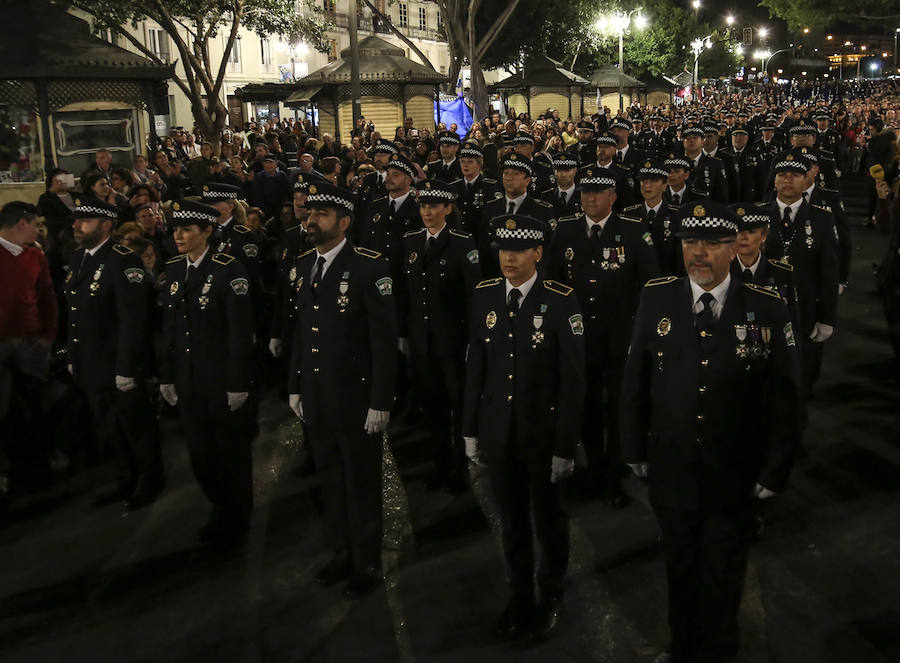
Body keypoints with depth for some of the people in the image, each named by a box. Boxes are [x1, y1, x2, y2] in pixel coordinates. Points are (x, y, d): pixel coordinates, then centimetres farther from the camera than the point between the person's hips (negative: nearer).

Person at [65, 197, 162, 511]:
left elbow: (133, 321, -22)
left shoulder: (124, 261, -19)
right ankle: (125, 479, 40)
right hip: (89, 368, 8)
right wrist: (72, 356, 11)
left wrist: (126, 370, -22)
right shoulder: (77, 259, 9)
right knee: (108, 428, 21)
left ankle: (149, 481, 30)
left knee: (135, 426, 10)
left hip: (120, 368, -8)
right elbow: (73, 314, 11)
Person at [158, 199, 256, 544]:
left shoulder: (228, 270, -14)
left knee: (232, 452, 9)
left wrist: (239, 384, -15)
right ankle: (221, 511, 36)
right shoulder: (173, 269, 6)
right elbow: (169, 328, 11)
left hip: (224, 381, -5)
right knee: (200, 453, 13)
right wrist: (167, 376, 10)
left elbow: (241, 331, -15)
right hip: (190, 382, 6)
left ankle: (235, 522, 29)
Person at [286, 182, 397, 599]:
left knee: (362, 483, 9)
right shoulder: (304, 265, 6)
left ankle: (366, 563, 27)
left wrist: (380, 402, -16)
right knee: (330, 479, 18)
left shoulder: (369, 266, -15)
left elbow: (384, 339, -15)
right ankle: (342, 552, 37)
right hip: (315, 398, 6)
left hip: (356, 398, -6)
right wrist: (295, 386, 13)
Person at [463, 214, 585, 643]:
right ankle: (519, 596, 37)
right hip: (498, 433, 3)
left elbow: (572, 379, -12)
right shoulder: (485, 296, -1)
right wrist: (471, 430, 6)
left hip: (543, 434, -3)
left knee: (548, 519, 15)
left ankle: (551, 596, 37)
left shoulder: (561, 302, -14)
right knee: (512, 520, 18)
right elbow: (475, 367, 5)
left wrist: (565, 446, -12)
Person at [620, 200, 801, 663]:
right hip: (670, 472, 2)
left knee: (722, 578, 18)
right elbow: (635, 379, -1)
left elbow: (784, 398, -7)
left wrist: (774, 472, -6)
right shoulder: (656, 298, -8)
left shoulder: (767, 309, -13)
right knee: (679, 569, 22)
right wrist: (635, 449, 1)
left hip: (734, 481, -2)